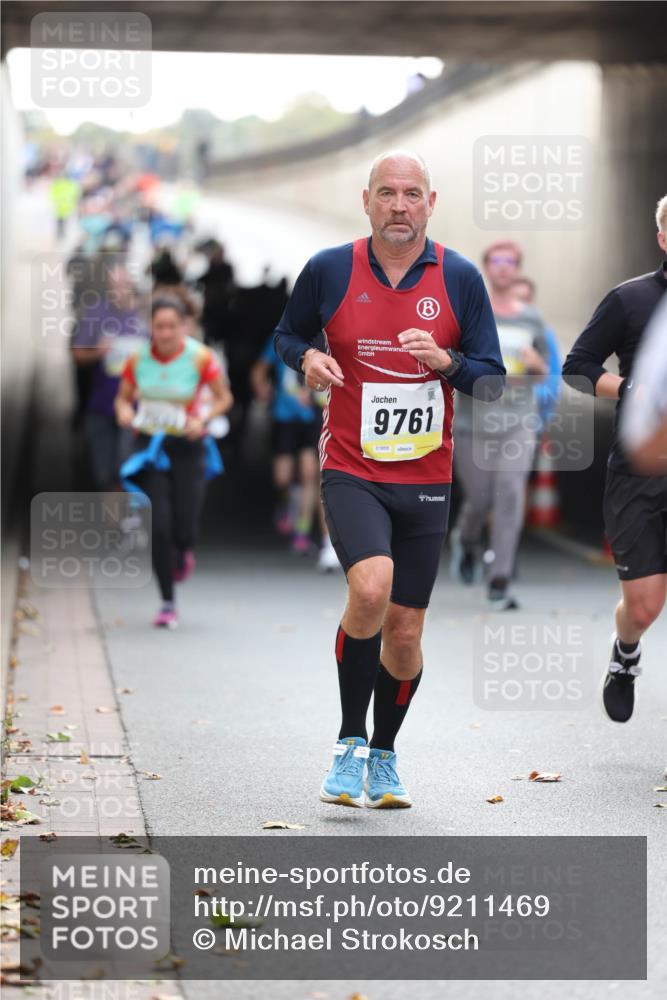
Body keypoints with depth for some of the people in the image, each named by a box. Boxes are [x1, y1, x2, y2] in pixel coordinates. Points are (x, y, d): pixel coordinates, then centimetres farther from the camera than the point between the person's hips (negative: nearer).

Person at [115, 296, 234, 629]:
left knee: (184, 532, -4)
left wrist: (203, 420, -16)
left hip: (188, 447, -1)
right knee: (159, 527, -8)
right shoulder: (138, 359, -4)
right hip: (150, 447, 1)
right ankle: (167, 604, 4)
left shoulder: (200, 357, -10)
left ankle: (182, 553, 36)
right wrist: (124, 411, -13)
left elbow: (223, 398, 1)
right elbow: (123, 397, 10)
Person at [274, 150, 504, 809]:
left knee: (404, 633, 6)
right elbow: (287, 334, 15)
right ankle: (349, 743, -12)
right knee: (370, 587, -28)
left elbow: (494, 378, 3)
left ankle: (384, 755, 31)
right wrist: (306, 358, -7)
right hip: (351, 472, -2)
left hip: (425, 480, 2)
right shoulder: (328, 271, -1)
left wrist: (446, 361, -17)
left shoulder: (459, 278, 1)